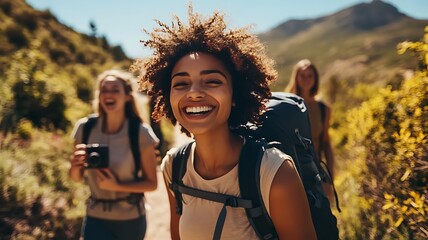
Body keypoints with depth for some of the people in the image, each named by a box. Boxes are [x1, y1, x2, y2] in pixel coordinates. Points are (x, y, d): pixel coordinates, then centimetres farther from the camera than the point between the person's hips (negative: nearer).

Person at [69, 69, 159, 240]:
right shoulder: (84, 128, -8)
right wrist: (76, 166, -18)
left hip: (130, 219, -1)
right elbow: (76, 178, 4)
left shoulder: (140, 133, -15)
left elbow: (152, 183, -8)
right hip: (95, 218, 2)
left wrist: (116, 186, -21)